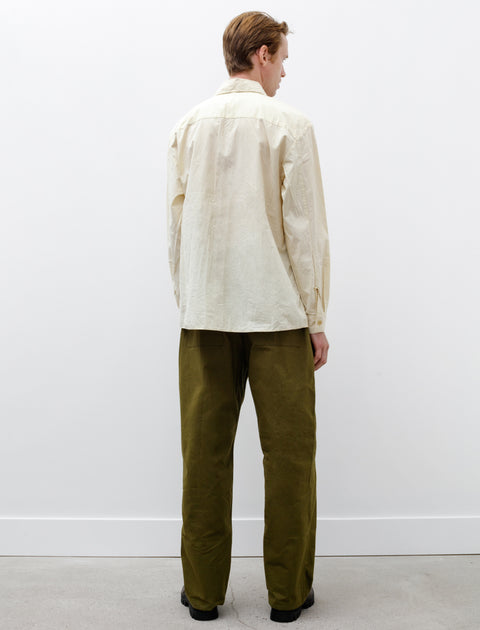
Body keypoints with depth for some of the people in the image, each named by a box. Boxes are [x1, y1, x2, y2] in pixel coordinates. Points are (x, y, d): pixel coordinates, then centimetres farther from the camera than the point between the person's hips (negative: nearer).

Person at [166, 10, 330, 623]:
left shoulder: (188, 126, 8)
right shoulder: (289, 125, -3)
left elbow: (176, 222, 9)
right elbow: (305, 227, -5)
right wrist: (316, 319, 1)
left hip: (204, 315, 4)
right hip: (277, 313, -3)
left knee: (205, 451, 9)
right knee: (288, 451, 7)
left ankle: (203, 589, 19)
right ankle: (288, 591, 17)